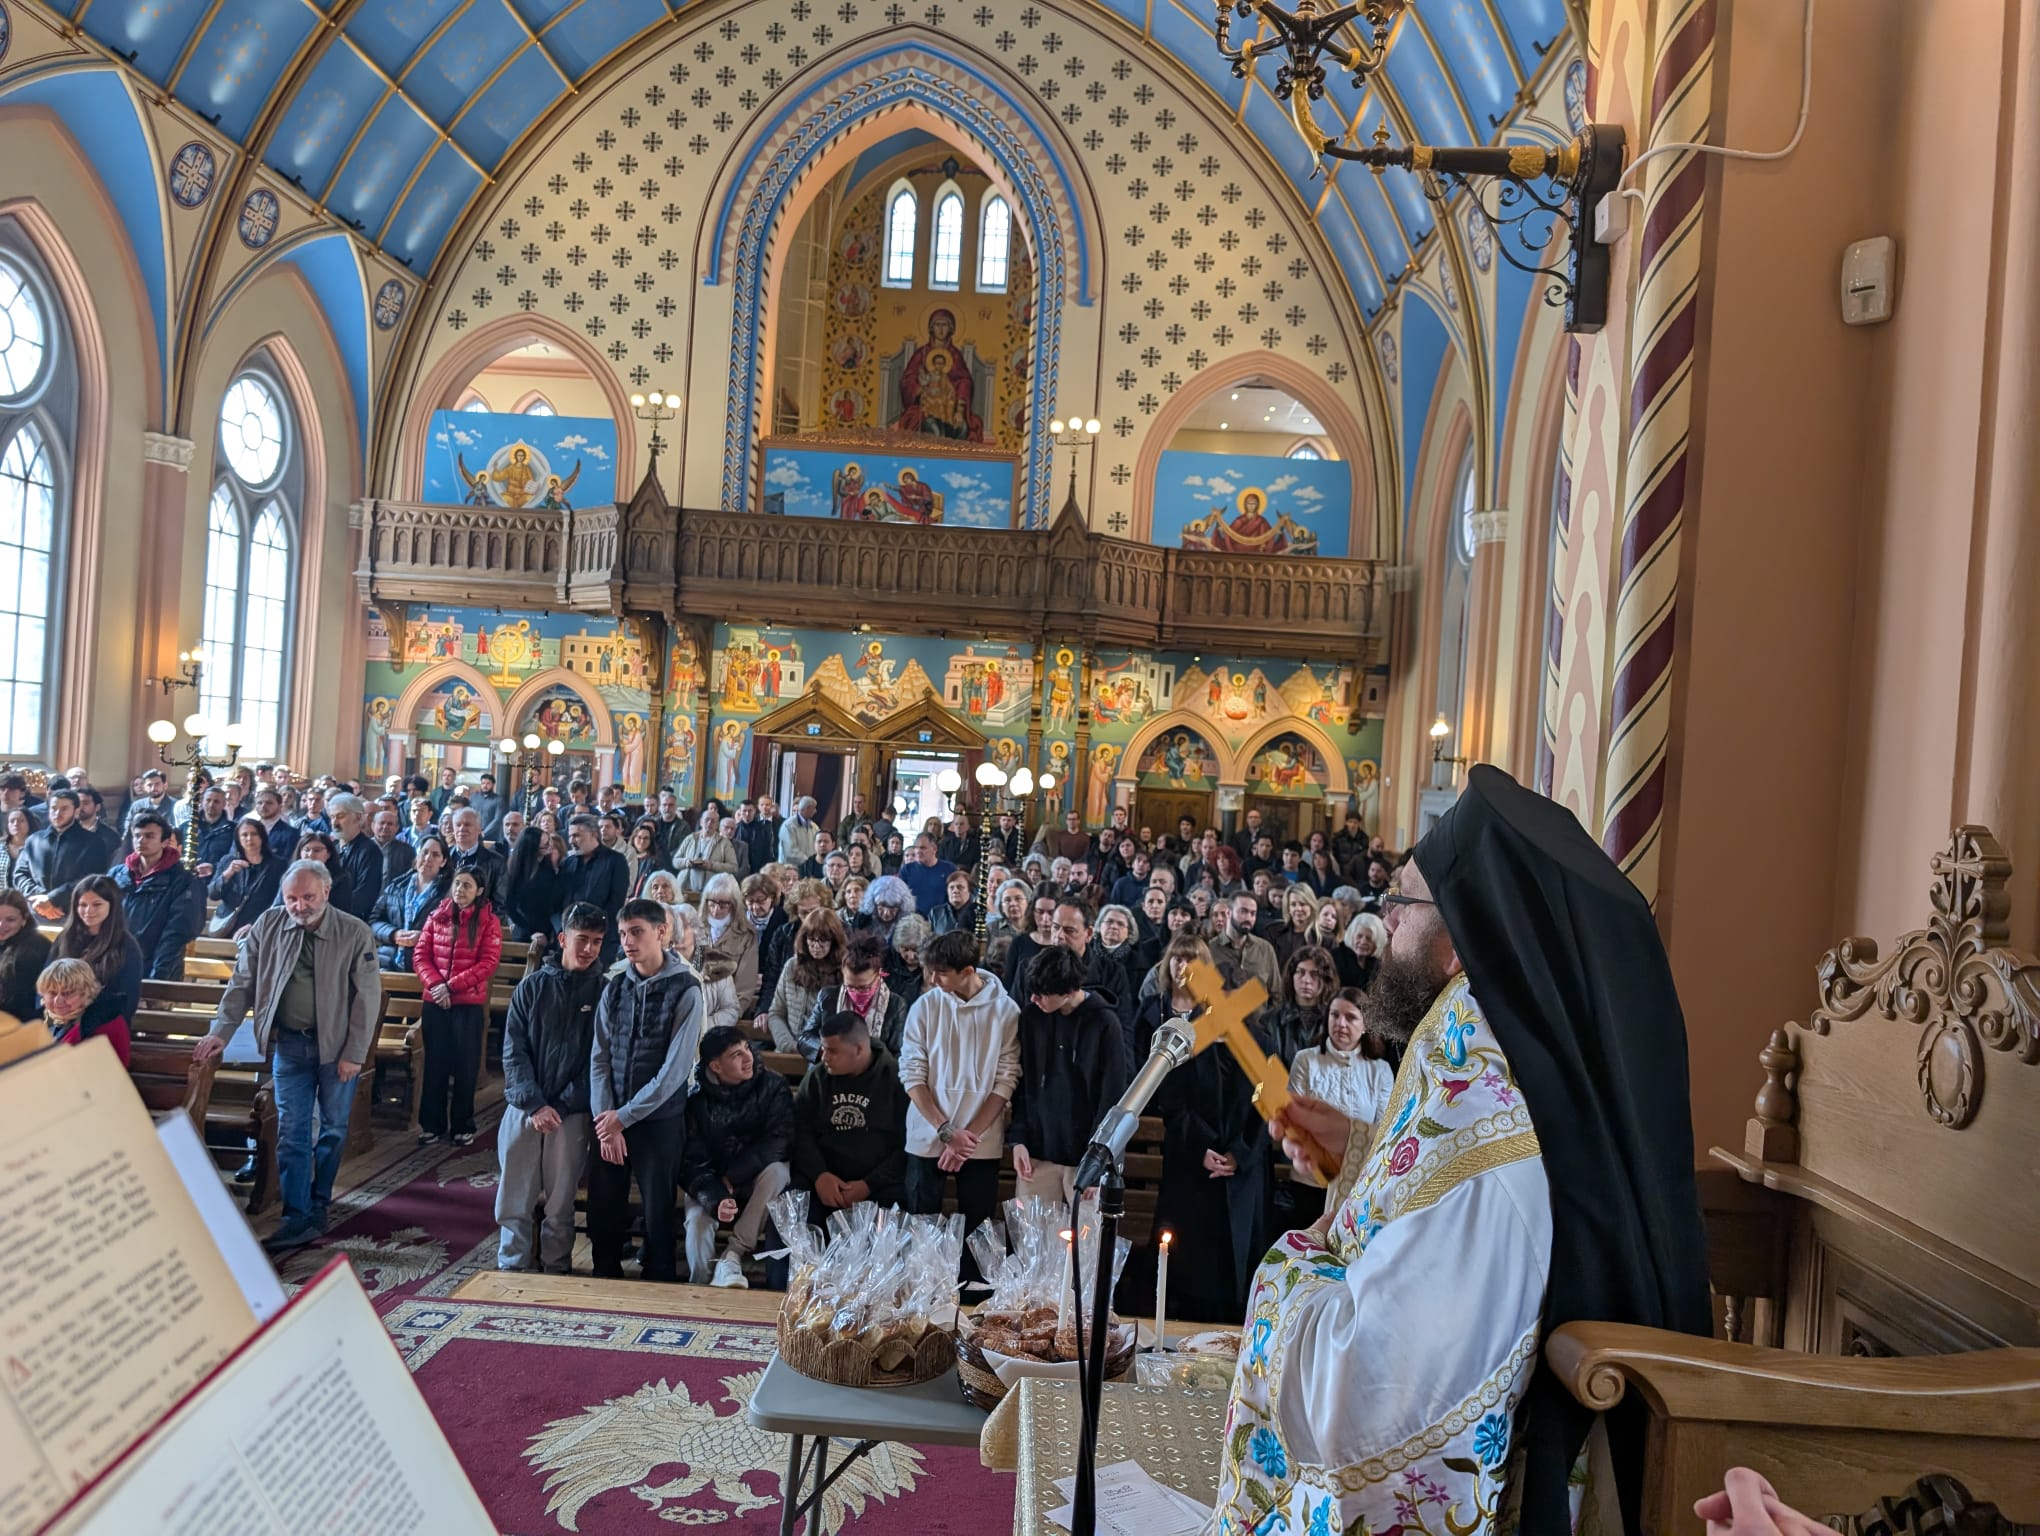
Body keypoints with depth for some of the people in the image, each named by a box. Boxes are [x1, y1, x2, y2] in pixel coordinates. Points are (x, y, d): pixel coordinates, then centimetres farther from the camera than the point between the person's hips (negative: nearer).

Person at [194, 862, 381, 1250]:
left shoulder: (355, 933, -11)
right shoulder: (269, 924, -2)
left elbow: (367, 996, -10)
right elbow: (243, 981, 4)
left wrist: (354, 1053, -11)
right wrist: (222, 1031, -5)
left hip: (337, 1046, -2)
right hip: (289, 1044, 2)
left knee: (333, 1128, 9)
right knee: (292, 1131, -1)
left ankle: (317, 1205, 25)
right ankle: (298, 1218, 2)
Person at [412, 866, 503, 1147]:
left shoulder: (489, 921, -3)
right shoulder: (436, 916, 6)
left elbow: (488, 963, -10)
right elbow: (420, 955, 3)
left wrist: (451, 986, -16)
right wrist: (435, 984, -13)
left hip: (470, 1004, -3)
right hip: (434, 1002, 3)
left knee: (465, 1065, 5)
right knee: (434, 1063, 8)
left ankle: (463, 1126, 15)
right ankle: (432, 1124, 18)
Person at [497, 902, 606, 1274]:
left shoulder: (604, 991, -2)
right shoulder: (532, 987, 2)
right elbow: (513, 1051, 0)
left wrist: (562, 1106, -11)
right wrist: (534, 1104, -11)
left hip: (572, 1114, -1)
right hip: (523, 1108, 2)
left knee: (560, 1204, 7)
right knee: (513, 1201, 8)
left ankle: (555, 1274, 21)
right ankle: (510, 1270, 23)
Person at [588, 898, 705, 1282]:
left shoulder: (685, 990, -11)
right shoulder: (615, 987, 3)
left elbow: (676, 1068, -14)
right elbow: (599, 1057, 3)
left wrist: (623, 1116, -13)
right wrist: (605, 1120, -7)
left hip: (659, 1119, -4)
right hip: (610, 1120, 4)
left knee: (658, 1211, 5)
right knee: (603, 1206, 11)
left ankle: (659, 1286, 23)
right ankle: (605, 1279, 32)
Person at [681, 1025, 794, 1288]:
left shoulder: (772, 1086, -11)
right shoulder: (697, 1098, -11)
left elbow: (779, 1140, -18)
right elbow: (693, 1160, -14)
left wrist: (732, 1177, -24)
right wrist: (716, 1198, -34)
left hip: (756, 1177, 0)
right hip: (712, 1182, 0)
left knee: (777, 1171, -33)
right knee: (698, 1217, -31)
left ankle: (735, 1253, -25)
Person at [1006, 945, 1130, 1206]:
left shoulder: (1104, 1023, -8)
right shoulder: (1030, 1015, 2)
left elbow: (1113, 1095, -6)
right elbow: (1020, 1084, 8)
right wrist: (1017, 1140, 0)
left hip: (1086, 1155, -3)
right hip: (1036, 1152, 3)